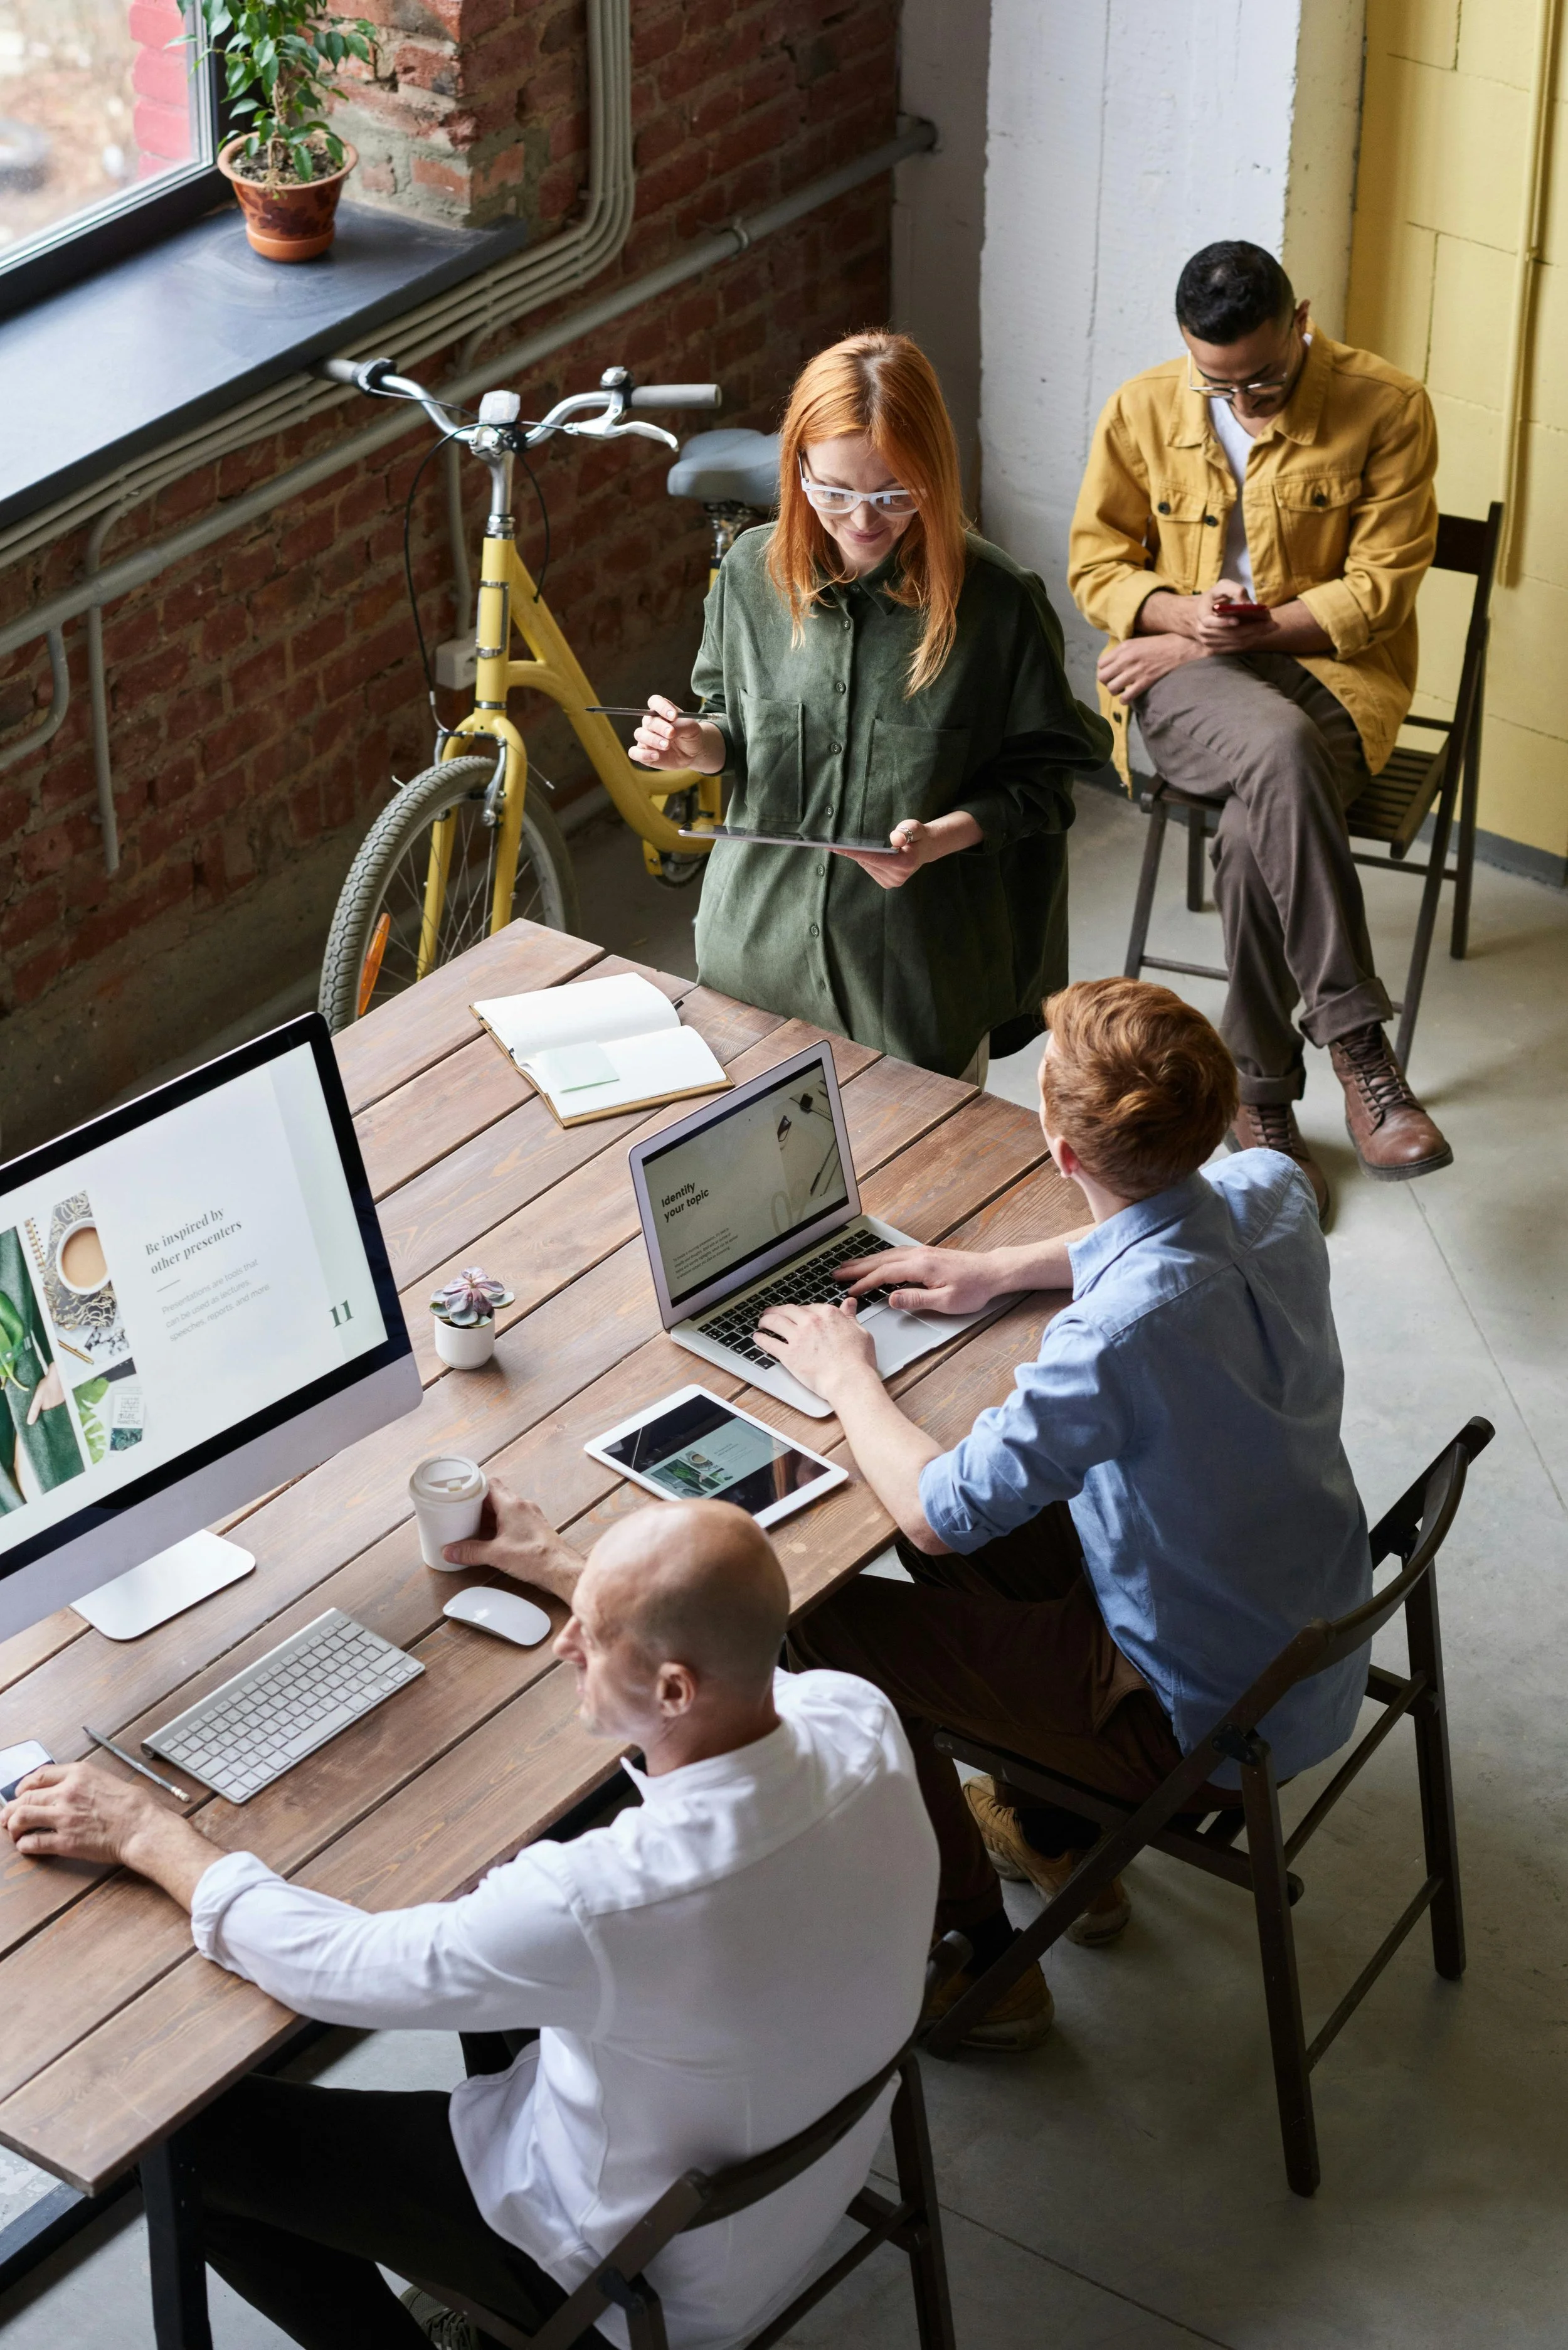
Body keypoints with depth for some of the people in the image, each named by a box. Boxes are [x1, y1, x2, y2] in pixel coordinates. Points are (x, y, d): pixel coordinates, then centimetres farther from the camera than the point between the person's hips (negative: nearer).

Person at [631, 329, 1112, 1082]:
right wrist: (700, 744, -10)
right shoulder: (754, 570, -5)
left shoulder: (997, 602, -16)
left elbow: (1039, 780, -9)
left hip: (920, 970, -3)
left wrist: (940, 838, -25)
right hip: (758, 952, 3)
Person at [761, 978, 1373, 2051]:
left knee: (834, 1624, 0)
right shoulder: (1269, 1190, -13)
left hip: (1209, 1720, -8)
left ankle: (984, 1963, 18)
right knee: (993, 1516, 22)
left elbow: (937, 1511, -26)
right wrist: (1002, 1269, 10)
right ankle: (1058, 1839, 37)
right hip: (1317, 1631, 8)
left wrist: (847, 1374, -9)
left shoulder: (1122, 1333, -37)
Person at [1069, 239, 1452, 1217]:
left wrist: (1251, 630, -13)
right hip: (1182, 681, 1)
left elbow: (1380, 588, -6)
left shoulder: (1388, 409, -7)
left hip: (1333, 669, 0)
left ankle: (1264, 1098, -18)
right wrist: (1182, 615, -13)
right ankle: (1359, 1044, -34)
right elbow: (1097, 565, 8)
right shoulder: (1141, 413, 1)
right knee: (1281, 746, -37)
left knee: (1257, 831, -34)